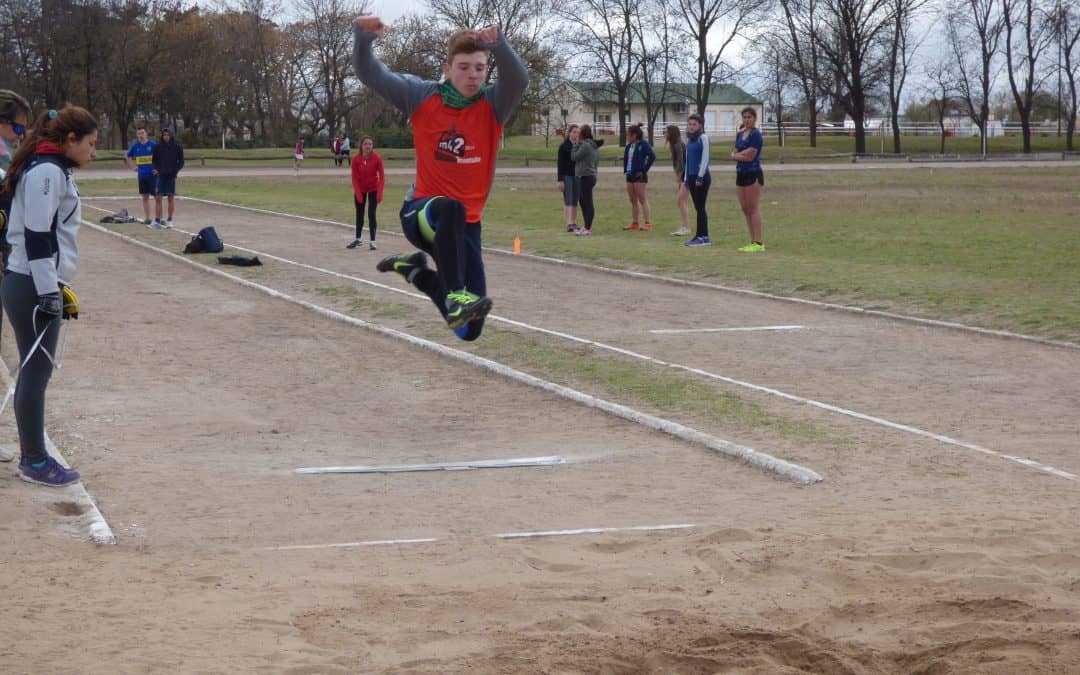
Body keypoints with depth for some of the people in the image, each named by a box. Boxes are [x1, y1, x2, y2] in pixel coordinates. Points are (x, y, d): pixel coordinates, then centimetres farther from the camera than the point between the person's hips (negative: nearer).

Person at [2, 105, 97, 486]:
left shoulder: (50, 169, 16)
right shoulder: (48, 171, -14)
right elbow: (37, 235, -20)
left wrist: (57, 288, 23)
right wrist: (49, 292, -21)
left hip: (35, 286, 10)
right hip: (33, 288, -10)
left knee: (34, 372, 13)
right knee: (36, 373, -3)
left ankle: (31, 456, 20)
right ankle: (35, 463, 3)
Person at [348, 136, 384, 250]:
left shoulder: (377, 158, -19)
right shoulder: (356, 159, -15)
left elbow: (382, 176, -16)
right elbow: (355, 178, -9)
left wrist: (380, 193, -23)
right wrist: (358, 193, -14)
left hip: (373, 189, -2)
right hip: (360, 189, 2)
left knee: (371, 214, -8)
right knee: (359, 214, 11)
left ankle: (372, 241, 0)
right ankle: (358, 238, 27)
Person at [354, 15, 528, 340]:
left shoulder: (493, 104, -7)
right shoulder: (422, 96, -4)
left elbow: (518, 79, -28)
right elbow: (372, 75, -10)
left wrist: (499, 45, -48)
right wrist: (364, 38, -31)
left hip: (465, 224, 2)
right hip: (420, 213, -2)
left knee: (469, 330, 2)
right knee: (450, 209, -41)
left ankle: (415, 270, 29)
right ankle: (456, 296, -41)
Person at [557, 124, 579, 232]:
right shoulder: (563, 146, -4)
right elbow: (560, 164, -6)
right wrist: (560, 180, -12)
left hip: (577, 175, 4)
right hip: (567, 176, -4)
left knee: (575, 201, 7)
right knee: (568, 201, -8)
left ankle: (574, 223, 12)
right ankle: (569, 224, -12)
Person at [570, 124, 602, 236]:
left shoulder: (585, 146, -17)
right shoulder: (595, 146, 13)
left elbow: (574, 157, -12)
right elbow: (597, 162, 19)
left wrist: (577, 144, -4)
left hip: (585, 177, -10)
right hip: (591, 175, 10)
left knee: (587, 202, -7)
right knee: (582, 200, 18)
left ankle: (588, 228, -5)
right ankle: (587, 226, 23)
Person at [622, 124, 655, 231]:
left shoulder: (643, 144, -11)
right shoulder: (629, 146, 11)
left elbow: (652, 156, -19)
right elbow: (625, 158, 24)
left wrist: (644, 169, -17)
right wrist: (626, 169, 10)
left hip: (639, 175, -8)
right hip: (630, 175, 8)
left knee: (643, 200, -8)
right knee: (633, 200, 12)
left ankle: (648, 223, -7)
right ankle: (634, 223, 20)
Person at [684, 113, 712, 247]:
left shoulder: (703, 138, -8)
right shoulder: (689, 139, 15)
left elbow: (705, 158, -12)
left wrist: (700, 176, -15)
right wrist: (686, 178, 17)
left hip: (702, 177, -8)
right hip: (692, 176, 8)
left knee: (700, 207, -7)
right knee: (698, 207, 8)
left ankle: (702, 236, -5)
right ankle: (702, 236, 11)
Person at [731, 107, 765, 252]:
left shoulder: (755, 134, -11)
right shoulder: (740, 134, 14)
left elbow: (750, 156, -16)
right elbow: (734, 154, 10)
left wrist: (738, 154, -1)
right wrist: (743, 155, -9)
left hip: (753, 174, -9)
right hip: (740, 173, 9)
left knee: (754, 209, -8)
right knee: (745, 209, 9)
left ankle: (759, 243, -6)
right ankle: (753, 242, 14)